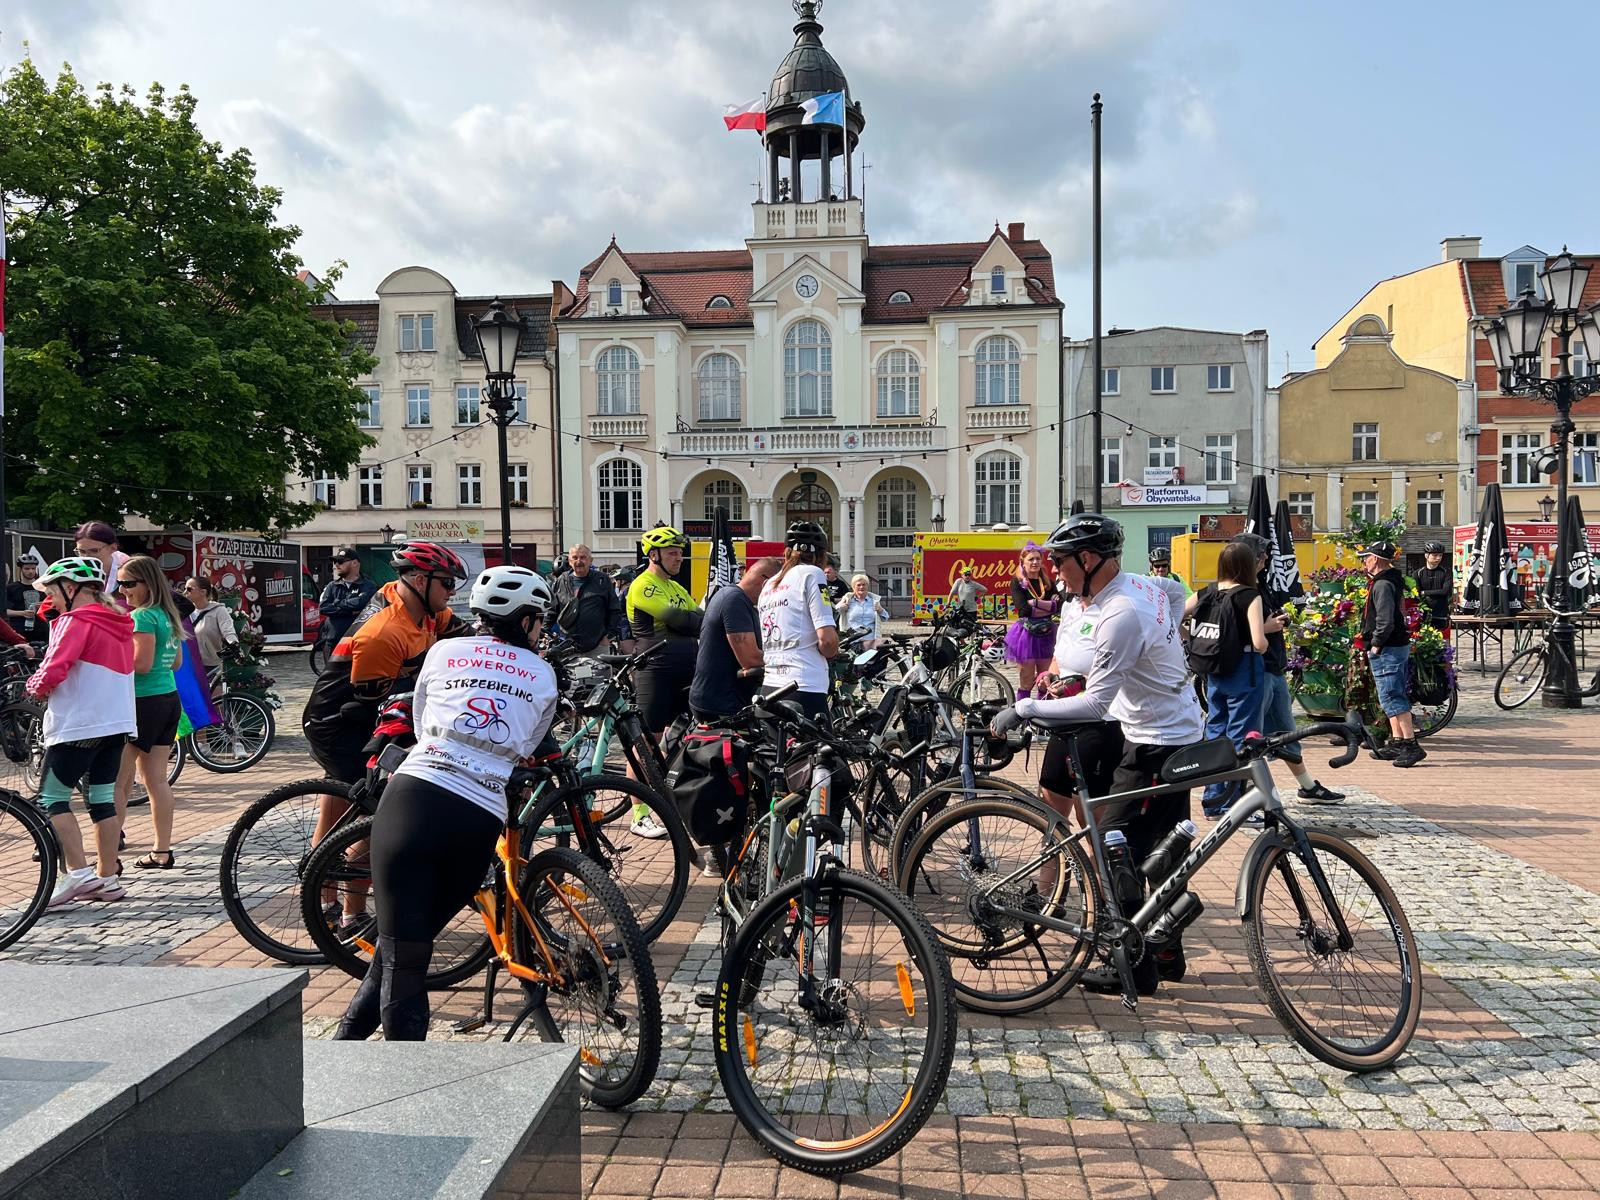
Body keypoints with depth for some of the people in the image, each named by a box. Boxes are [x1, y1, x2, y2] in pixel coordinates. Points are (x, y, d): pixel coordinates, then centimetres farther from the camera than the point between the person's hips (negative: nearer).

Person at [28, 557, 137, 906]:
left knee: (52, 798, 2)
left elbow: (53, 671, -21)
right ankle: (108, 879, 12)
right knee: (103, 799, 10)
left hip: (78, 725, -8)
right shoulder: (119, 622, 14)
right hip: (117, 723, 8)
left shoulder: (77, 621, -12)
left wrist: (35, 686, 1)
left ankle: (79, 873, -5)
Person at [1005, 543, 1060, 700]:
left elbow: (1058, 606, -6)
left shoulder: (1048, 583, 11)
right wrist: (1048, 608, -10)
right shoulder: (1017, 582, -1)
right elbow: (1023, 609, -15)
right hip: (1026, 634, -4)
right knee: (1026, 682, 1)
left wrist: (1035, 602, -14)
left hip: (1045, 635, 4)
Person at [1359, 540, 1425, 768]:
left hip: (1387, 650, -11)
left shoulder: (1383, 584, -17)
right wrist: (1375, 644, 19)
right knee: (1393, 697, 15)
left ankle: (1412, 745, -11)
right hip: (1398, 646, 11)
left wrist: (1376, 644, -15)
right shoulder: (1393, 581, 16)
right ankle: (1397, 742, 21)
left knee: (1392, 698, -10)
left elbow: (1385, 621, -25)